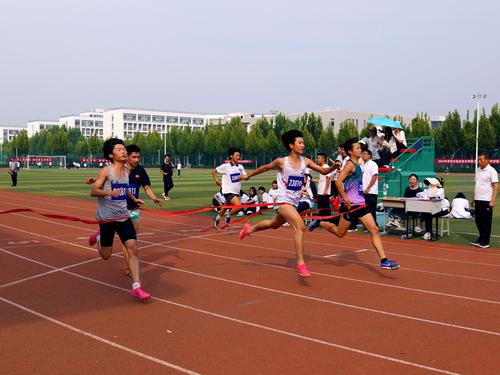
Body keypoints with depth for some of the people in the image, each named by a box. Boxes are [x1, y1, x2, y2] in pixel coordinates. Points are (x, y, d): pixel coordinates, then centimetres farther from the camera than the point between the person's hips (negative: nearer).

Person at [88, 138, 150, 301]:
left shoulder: (126, 171, 8)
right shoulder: (106, 171, -11)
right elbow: (93, 191, -16)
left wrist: (134, 199, 24)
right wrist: (110, 192, -30)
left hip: (124, 216, 5)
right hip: (107, 217, -5)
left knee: (133, 248, -10)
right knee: (106, 255, 7)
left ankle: (136, 287, -8)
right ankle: (98, 238, 42)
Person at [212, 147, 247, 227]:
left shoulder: (240, 167, 4)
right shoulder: (225, 166, -10)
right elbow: (214, 171, 0)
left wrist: (242, 177, -17)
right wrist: (217, 181, -10)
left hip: (236, 191, 6)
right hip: (228, 191, -6)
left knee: (226, 207, 18)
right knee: (238, 205, -23)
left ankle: (217, 219, 41)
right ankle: (228, 217, 2)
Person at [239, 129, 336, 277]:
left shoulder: (305, 161, -3)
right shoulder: (281, 162, -13)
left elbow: (323, 171, -4)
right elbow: (265, 168, 4)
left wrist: (333, 167, -24)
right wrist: (248, 175, 15)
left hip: (294, 202, 7)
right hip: (283, 201, -6)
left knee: (274, 224, 28)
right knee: (300, 226, -25)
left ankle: (250, 229, 56)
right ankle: (301, 264, -23)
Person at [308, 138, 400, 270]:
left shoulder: (357, 165, 15)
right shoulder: (350, 164, -12)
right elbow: (338, 182, -22)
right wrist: (345, 199, -23)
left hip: (360, 204, 8)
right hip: (350, 205, -8)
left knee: (374, 230, -3)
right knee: (340, 233, 6)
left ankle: (383, 260, -6)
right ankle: (319, 223, 30)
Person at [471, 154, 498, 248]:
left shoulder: (491, 171, -8)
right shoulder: (478, 170, 13)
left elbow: (495, 186, -11)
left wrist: (493, 201, -18)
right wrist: (474, 199, 16)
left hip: (486, 201, -7)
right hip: (478, 200, 7)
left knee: (486, 222, 0)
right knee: (478, 220, 11)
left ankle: (485, 242, 7)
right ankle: (481, 239, 23)